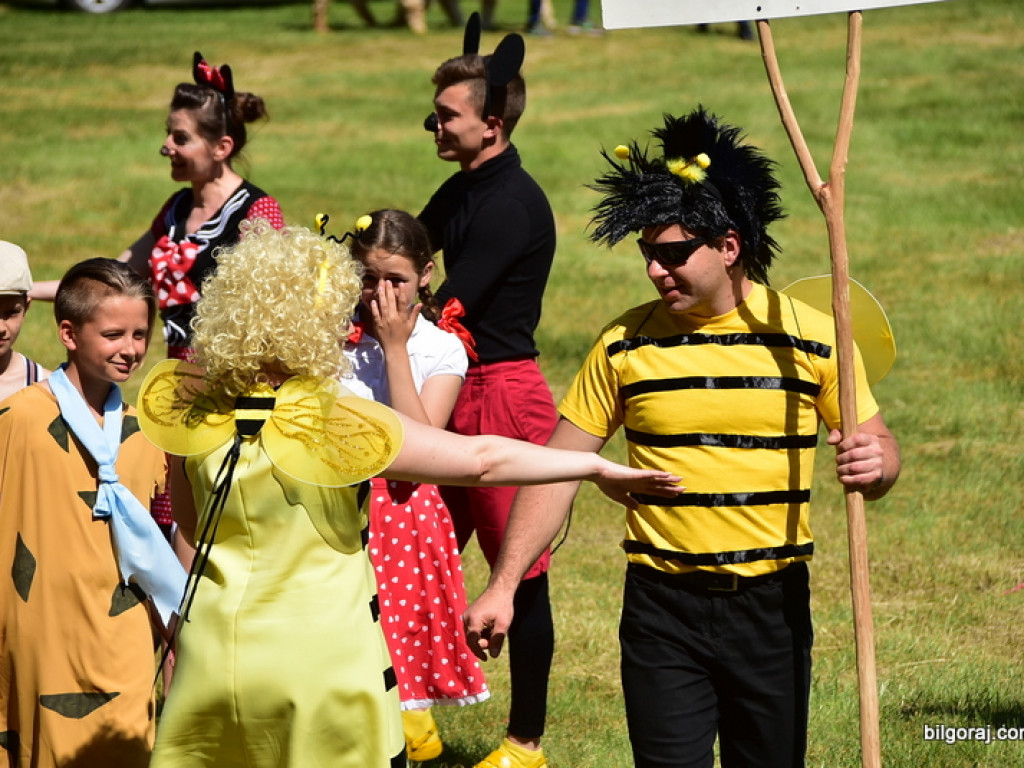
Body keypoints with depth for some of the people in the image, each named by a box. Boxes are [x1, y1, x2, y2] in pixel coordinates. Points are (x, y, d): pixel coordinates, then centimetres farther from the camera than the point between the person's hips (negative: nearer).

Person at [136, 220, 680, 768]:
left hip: (214, 660, 4)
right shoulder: (343, 424, -17)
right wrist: (596, 467, -1)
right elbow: (481, 459, -11)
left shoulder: (195, 413, -4)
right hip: (324, 669, -4)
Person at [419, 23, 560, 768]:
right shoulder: (464, 190, 11)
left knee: (520, 570, 1)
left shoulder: (513, 204, -18)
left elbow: (450, 304, -22)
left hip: (505, 396, -9)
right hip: (461, 391, 9)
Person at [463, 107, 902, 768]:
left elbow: (879, 446, 4)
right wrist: (503, 587, -5)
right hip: (663, 608, 0)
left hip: (773, 606, 1)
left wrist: (874, 464, -21)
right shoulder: (625, 344, -1)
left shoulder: (812, 336, -3)